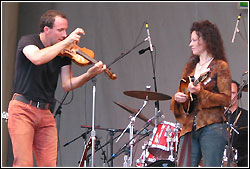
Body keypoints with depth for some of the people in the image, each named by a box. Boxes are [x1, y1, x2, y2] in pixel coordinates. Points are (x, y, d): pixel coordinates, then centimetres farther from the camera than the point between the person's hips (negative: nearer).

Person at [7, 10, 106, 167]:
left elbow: (67, 84, 0)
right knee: (24, 164, -13)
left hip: (45, 113, 5)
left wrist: (89, 74, -17)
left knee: (49, 164, -3)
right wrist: (66, 42, -23)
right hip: (23, 109, -5)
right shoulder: (27, 41, -5)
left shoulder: (64, 53, 9)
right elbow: (37, 58, -29)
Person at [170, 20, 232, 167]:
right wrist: (177, 98, 0)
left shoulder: (220, 66, 0)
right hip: (189, 128, 6)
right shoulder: (190, 67, 20)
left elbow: (226, 99, -8)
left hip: (212, 127, -6)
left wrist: (200, 92, -20)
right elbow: (180, 92, 25)